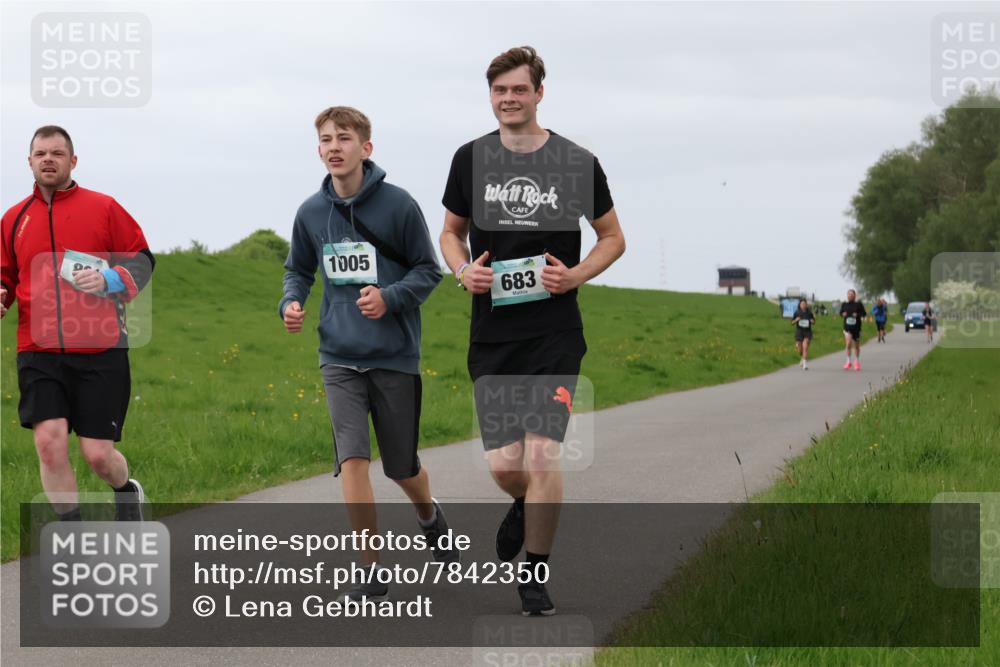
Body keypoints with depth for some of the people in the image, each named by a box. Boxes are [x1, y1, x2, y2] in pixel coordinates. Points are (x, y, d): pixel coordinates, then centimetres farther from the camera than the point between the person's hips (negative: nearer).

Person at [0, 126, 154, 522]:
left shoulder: (103, 208, 3)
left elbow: (142, 259, 5)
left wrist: (109, 279, -13)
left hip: (100, 351, -2)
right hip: (39, 352, 2)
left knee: (97, 454, -3)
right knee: (49, 442, -13)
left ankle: (127, 491, 34)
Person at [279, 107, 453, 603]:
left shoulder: (397, 204, -8)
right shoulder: (311, 212, 2)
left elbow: (428, 271, -2)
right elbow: (299, 269, 17)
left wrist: (390, 298, -19)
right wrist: (291, 302, -4)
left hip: (395, 356, -2)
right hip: (340, 357, 2)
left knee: (402, 467, 11)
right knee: (352, 459, -14)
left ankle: (430, 517, 46)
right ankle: (372, 572, -5)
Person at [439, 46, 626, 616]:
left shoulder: (578, 163, -1)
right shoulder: (471, 159, 6)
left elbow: (613, 237, 9)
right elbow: (452, 231, 18)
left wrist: (575, 275, -8)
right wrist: (463, 271, -3)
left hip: (556, 333, -2)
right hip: (492, 334, 2)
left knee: (543, 452, -11)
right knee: (503, 464, -1)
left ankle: (535, 573, 5)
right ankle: (525, 507, 36)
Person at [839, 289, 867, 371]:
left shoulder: (859, 304, -4)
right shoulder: (844, 304, 2)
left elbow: (864, 314, -1)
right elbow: (841, 312, 14)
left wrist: (858, 315, -19)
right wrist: (843, 314, -9)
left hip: (856, 327, 0)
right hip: (847, 326, 0)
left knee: (857, 345, 13)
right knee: (848, 343, -19)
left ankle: (857, 362, 32)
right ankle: (848, 361, -6)